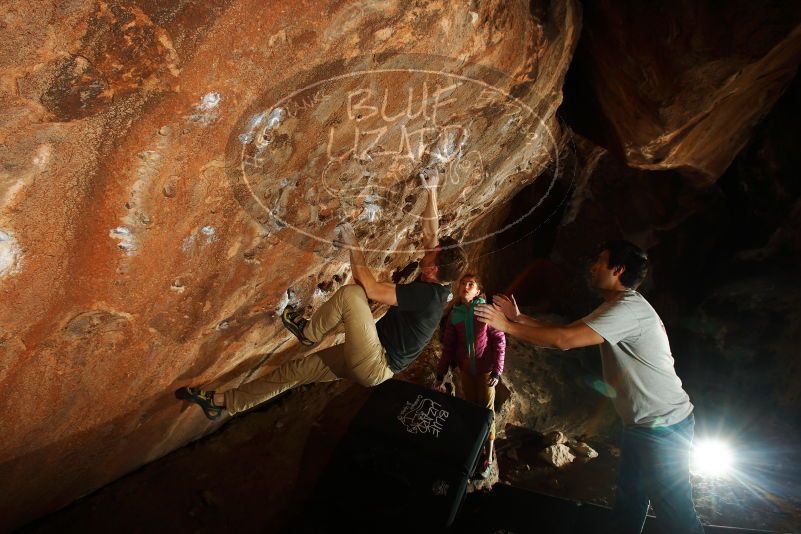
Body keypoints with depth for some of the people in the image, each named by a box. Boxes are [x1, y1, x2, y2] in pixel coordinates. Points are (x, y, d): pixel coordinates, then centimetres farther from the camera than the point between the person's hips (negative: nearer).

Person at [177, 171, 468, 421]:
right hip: (371, 357, 9)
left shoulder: (427, 294, -24)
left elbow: (369, 288, -28)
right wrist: (431, 192, 11)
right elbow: (430, 231, 10)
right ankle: (224, 402, 19)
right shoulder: (433, 286, 2)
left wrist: (353, 247, -19)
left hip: (375, 366, -9)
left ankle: (307, 332, 1)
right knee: (296, 369, 9)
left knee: (350, 294, -24)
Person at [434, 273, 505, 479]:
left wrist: (497, 370, -15)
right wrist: (440, 375, 2)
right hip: (465, 370, 3)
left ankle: (488, 456, 15)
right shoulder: (454, 314, -2)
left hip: (485, 369, -3)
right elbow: (448, 347, 3)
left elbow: (499, 340, -10)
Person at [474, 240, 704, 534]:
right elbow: (566, 331, 11)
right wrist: (518, 317, 5)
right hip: (640, 424, 10)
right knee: (627, 501, 19)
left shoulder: (629, 308, -24)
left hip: (663, 426, -10)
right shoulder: (617, 307, 11)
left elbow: (564, 340, -30)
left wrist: (506, 325, -22)